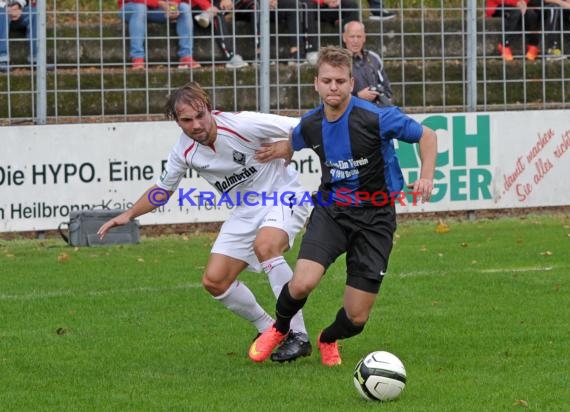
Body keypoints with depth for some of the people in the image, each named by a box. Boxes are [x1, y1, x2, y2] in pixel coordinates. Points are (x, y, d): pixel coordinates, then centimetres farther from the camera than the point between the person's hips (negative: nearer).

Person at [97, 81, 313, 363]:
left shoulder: (243, 125, -24)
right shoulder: (184, 150, -7)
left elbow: (303, 128, -17)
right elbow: (162, 189, 11)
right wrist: (129, 214, 4)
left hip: (283, 196, -6)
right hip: (246, 211, 6)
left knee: (265, 245, -35)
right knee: (214, 281, -1)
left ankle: (298, 336, -28)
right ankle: (270, 331, 19)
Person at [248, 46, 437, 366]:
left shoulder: (376, 118, -18)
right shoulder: (310, 125, -3)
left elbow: (426, 135, -5)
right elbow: (294, 143, 24)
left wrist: (427, 176, -18)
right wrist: (277, 151, 5)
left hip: (375, 216, -2)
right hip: (331, 210, 2)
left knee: (356, 319, -3)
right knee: (302, 283, -25)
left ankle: (329, 339, 37)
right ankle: (279, 329, 11)